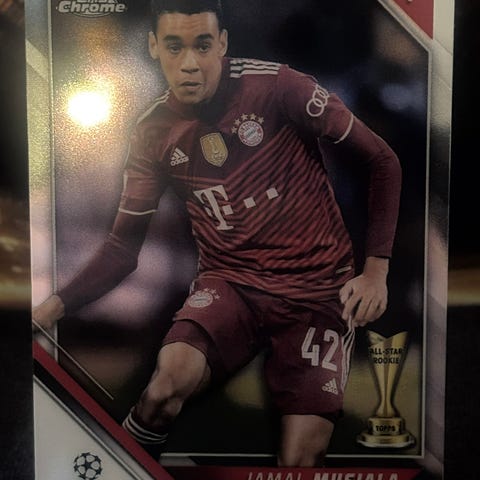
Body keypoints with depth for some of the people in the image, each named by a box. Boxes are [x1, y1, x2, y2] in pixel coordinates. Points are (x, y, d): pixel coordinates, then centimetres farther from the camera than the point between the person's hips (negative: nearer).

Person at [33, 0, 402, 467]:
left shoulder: (275, 86, -11)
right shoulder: (153, 134, 0)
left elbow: (381, 161, -3)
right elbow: (123, 246, 6)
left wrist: (375, 271, -8)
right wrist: (56, 304, -9)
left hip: (316, 287, -1)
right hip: (230, 281, 2)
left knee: (300, 458, -11)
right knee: (167, 381, -27)